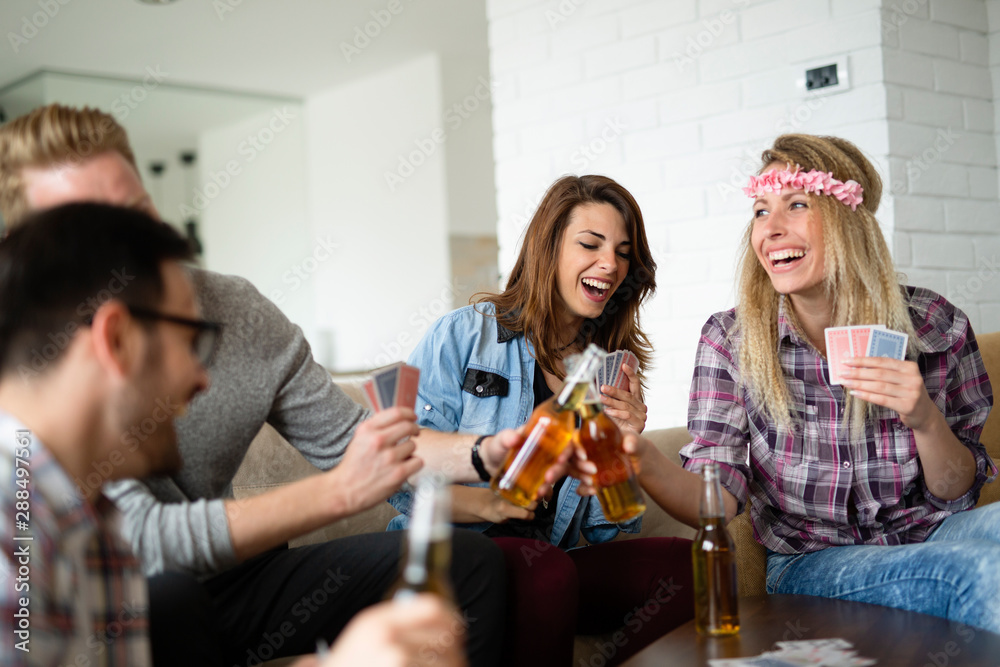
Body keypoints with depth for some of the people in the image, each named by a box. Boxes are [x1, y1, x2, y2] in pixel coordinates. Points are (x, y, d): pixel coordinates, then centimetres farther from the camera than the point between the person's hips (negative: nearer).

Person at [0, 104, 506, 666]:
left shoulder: (236, 310, -4)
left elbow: (347, 438, 4)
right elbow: (139, 540, -29)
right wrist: (341, 492, -31)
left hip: (229, 578, 6)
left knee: (470, 560, -3)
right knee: (165, 593, -41)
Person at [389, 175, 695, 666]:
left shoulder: (615, 371, 11)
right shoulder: (463, 336, 0)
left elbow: (604, 532, 9)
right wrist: (481, 503, -24)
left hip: (549, 562, 4)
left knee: (681, 561, -22)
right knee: (543, 569, -37)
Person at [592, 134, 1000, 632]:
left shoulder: (935, 326, -6)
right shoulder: (729, 340, -7)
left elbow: (957, 494, 1)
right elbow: (719, 496, -12)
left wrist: (925, 419, -20)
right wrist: (647, 466, -34)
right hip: (810, 565, -3)